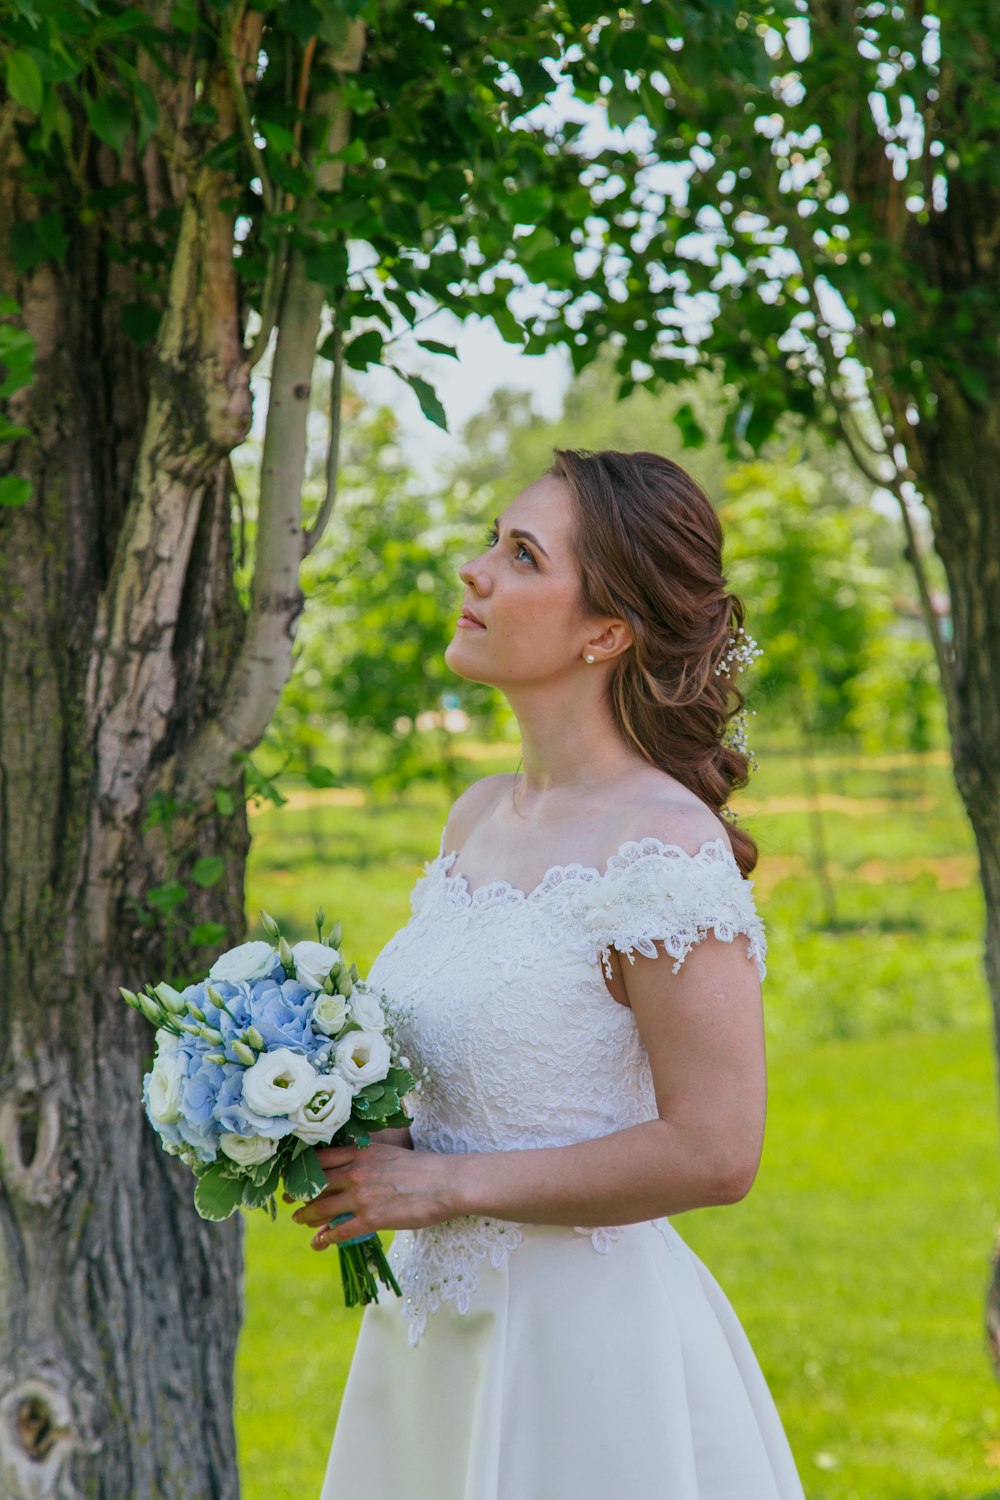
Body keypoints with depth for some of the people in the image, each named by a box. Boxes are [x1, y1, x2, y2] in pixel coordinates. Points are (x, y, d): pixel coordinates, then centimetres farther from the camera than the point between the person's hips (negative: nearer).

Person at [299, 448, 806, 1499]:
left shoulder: (662, 844, -17)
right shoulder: (476, 819, 7)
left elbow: (712, 1153, -21)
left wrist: (447, 1185, -17)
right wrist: (354, 1141, 0)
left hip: (586, 1345, -8)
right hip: (434, 1331, 8)